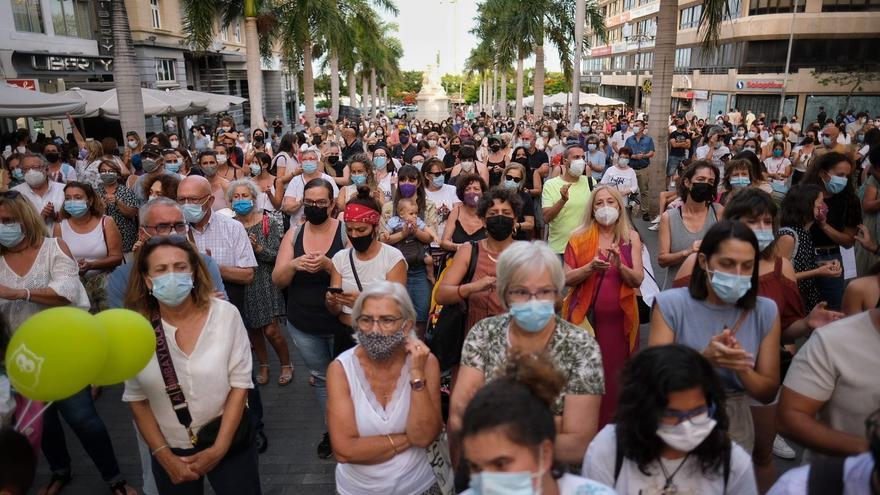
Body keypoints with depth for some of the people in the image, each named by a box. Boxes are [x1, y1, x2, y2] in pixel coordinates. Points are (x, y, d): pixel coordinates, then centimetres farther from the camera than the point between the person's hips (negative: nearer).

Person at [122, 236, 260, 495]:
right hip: (171, 450, 1)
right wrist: (164, 456, -5)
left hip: (230, 442, -1)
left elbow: (240, 383, -10)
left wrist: (219, 448, -12)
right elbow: (136, 399, -2)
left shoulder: (225, 314, -15)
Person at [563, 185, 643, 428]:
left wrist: (619, 265, -19)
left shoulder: (631, 237, 4)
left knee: (615, 373, 5)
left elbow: (638, 280, -2)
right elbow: (566, 279, -3)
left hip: (619, 317, 1)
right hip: (585, 315, -1)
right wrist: (590, 267, -19)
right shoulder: (579, 237, 1)